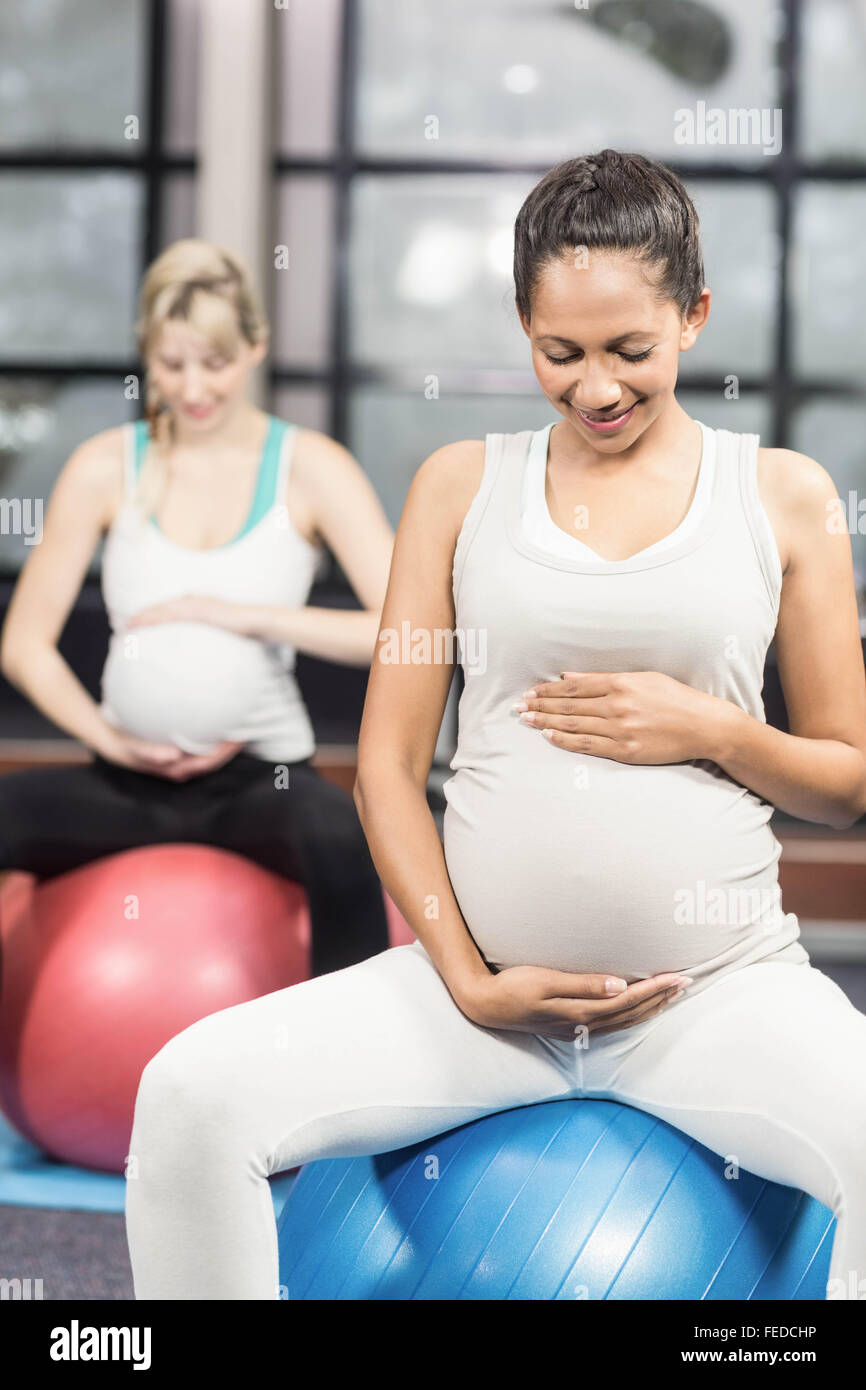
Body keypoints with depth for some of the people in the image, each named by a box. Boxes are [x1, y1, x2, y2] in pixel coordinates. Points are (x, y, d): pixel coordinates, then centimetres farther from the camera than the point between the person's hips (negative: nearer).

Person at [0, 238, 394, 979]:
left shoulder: (310, 467, -1)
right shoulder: (105, 467, 3)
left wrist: (246, 615, -14)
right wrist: (110, 740, -8)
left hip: (261, 774, -2)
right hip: (130, 775, 2)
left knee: (342, 836, -36)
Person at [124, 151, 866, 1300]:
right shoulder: (462, 484, 8)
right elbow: (389, 762, 7)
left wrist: (713, 730, -10)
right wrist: (470, 980, -4)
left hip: (719, 988, -1)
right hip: (495, 976, 1)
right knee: (192, 1096, -19)